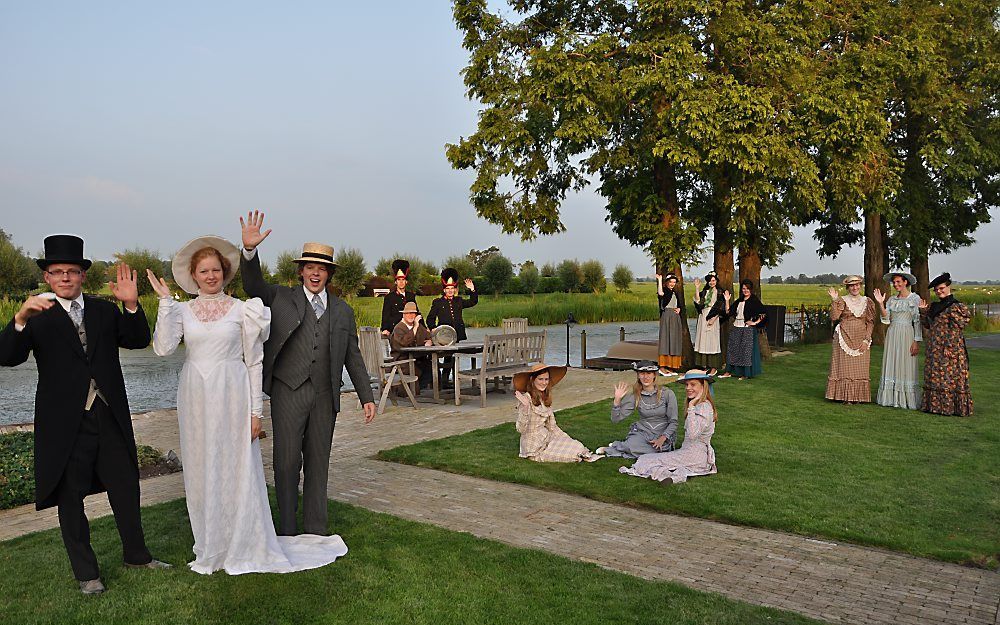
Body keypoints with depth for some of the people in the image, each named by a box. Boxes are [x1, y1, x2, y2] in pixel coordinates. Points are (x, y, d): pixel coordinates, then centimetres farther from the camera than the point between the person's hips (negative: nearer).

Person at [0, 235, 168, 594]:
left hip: (110, 417, 3)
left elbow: (139, 340, -1)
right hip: (65, 422, -3)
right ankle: (86, 573, 25)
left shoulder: (104, 310, 8)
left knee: (126, 487, 14)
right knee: (70, 497, 9)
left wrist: (131, 304, -17)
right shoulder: (37, 317, -2)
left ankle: (136, 555, 34)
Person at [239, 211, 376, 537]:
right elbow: (254, 284, -11)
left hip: (325, 395, 2)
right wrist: (249, 250, -29)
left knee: (318, 461, 10)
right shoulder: (282, 298, 6)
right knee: (287, 461, 2)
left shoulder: (342, 311, 11)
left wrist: (367, 397, 8)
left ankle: (316, 529, 22)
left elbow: (353, 357, 12)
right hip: (288, 391, -2)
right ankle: (287, 531, 15)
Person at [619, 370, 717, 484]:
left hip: (695, 455, -10)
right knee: (645, 458, 0)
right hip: (687, 451, 10)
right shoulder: (697, 405, 15)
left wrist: (691, 407, -22)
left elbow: (692, 434, -28)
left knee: (647, 460, -13)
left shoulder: (705, 407, -15)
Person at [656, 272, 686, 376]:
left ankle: (670, 367, 8)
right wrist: (659, 280, -23)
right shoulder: (664, 291, -3)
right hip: (666, 317, -7)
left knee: (674, 341, 5)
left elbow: (680, 305, 26)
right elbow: (660, 293, -28)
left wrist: (679, 309, 4)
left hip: (676, 318, 7)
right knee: (665, 339, -12)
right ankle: (662, 367, -13)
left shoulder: (676, 292, 18)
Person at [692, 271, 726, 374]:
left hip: (714, 318, -5)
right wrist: (697, 288, -4)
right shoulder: (704, 291, 15)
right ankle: (705, 365, 10)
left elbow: (720, 307, -7)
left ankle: (714, 367, -2)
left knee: (712, 342, -6)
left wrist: (713, 318, -17)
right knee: (703, 341, 4)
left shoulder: (719, 292, 0)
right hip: (703, 318, 5)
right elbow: (698, 301, 1)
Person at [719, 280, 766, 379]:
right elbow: (728, 312, 11)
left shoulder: (754, 301, -4)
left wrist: (755, 322, -11)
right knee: (732, 349, 7)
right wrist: (727, 300, 4)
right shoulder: (739, 301, 14)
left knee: (746, 350, -3)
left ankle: (746, 374, 4)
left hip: (748, 329, -6)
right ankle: (729, 372, 15)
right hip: (736, 328, 6)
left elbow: (763, 314, -10)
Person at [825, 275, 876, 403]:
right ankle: (845, 396, 4)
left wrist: (866, 339, -5)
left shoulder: (867, 302, 8)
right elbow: (834, 317, -13)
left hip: (861, 340, 2)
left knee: (860, 369, 4)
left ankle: (858, 397, 11)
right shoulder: (842, 301, 1)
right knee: (845, 367, -1)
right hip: (845, 338, -2)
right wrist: (834, 300, -19)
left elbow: (870, 322, 5)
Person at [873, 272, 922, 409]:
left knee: (906, 367, -3)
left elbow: (918, 321, -5)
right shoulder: (891, 300, 12)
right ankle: (891, 398, 8)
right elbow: (886, 320, 5)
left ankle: (908, 400, 3)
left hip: (907, 335, -5)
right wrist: (880, 303, -6)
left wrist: (917, 341, -11)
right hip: (892, 335, 5)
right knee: (891, 366, 3)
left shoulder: (915, 298, -1)